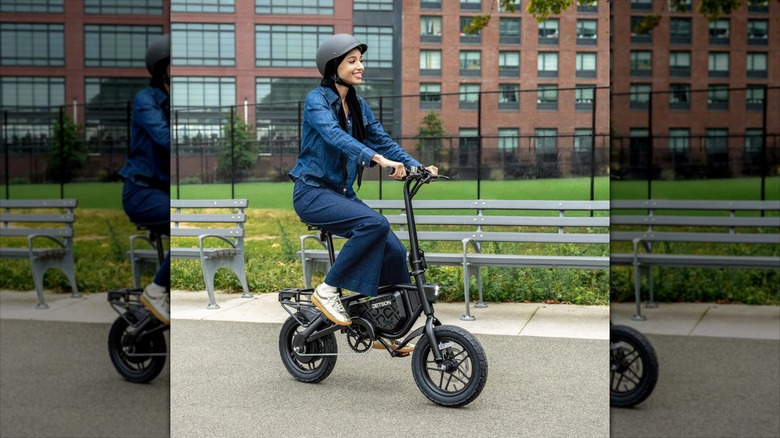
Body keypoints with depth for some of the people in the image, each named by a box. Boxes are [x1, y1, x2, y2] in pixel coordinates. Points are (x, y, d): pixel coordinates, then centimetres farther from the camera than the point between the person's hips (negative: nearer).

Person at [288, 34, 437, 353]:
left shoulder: (358, 106, 12)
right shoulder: (317, 100, -11)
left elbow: (382, 140, 7)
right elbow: (335, 136, -29)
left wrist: (417, 166, -10)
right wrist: (379, 159, -43)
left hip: (342, 193, 7)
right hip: (313, 192, -7)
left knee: (394, 251, -7)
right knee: (374, 223, -31)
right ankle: (327, 291, -17)